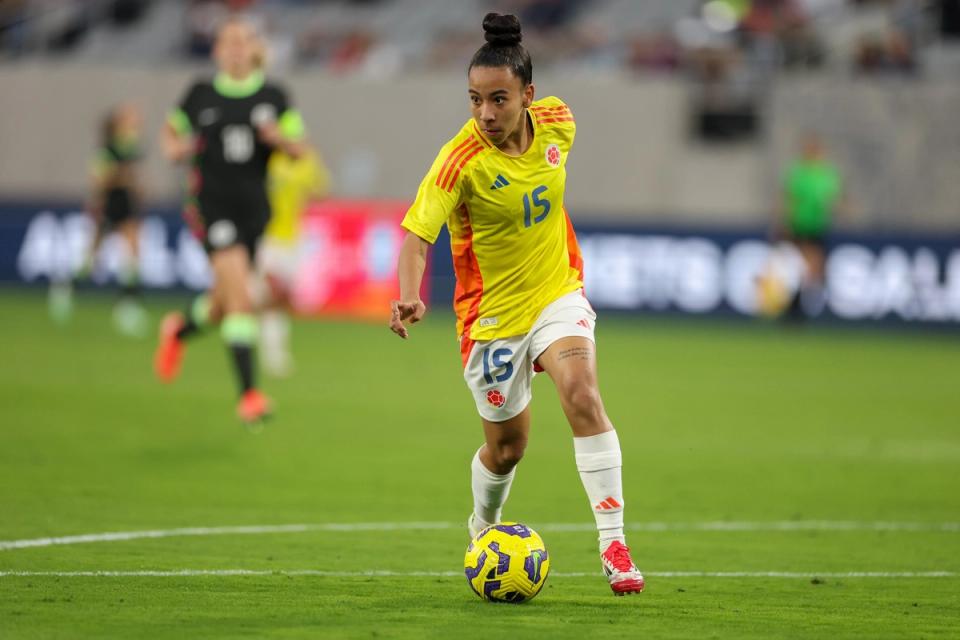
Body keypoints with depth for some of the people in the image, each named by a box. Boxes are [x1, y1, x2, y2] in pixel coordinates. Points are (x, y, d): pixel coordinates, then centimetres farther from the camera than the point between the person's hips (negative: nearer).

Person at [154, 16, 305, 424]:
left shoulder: (273, 98, 6)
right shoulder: (201, 95, 2)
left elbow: (298, 149, 8)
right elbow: (172, 131, 17)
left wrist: (279, 137, -14)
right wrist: (175, 148, -5)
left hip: (253, 206, 4)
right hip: (213, 202, -4)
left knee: (225, 303, 13)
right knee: (239, 294, -19)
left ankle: (181, 329, 50)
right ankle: (248, 393, -18)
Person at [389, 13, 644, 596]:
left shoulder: (557, 122, -11)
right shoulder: (461, 160, -24)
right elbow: (418, 235, -31)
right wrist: (410, 296, -50)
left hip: (558, 290, 2)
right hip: (493, 311, -2)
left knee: (582, 395, -24)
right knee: (507, 446, 11)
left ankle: (614, 546, -21)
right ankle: (483, 531, 44)